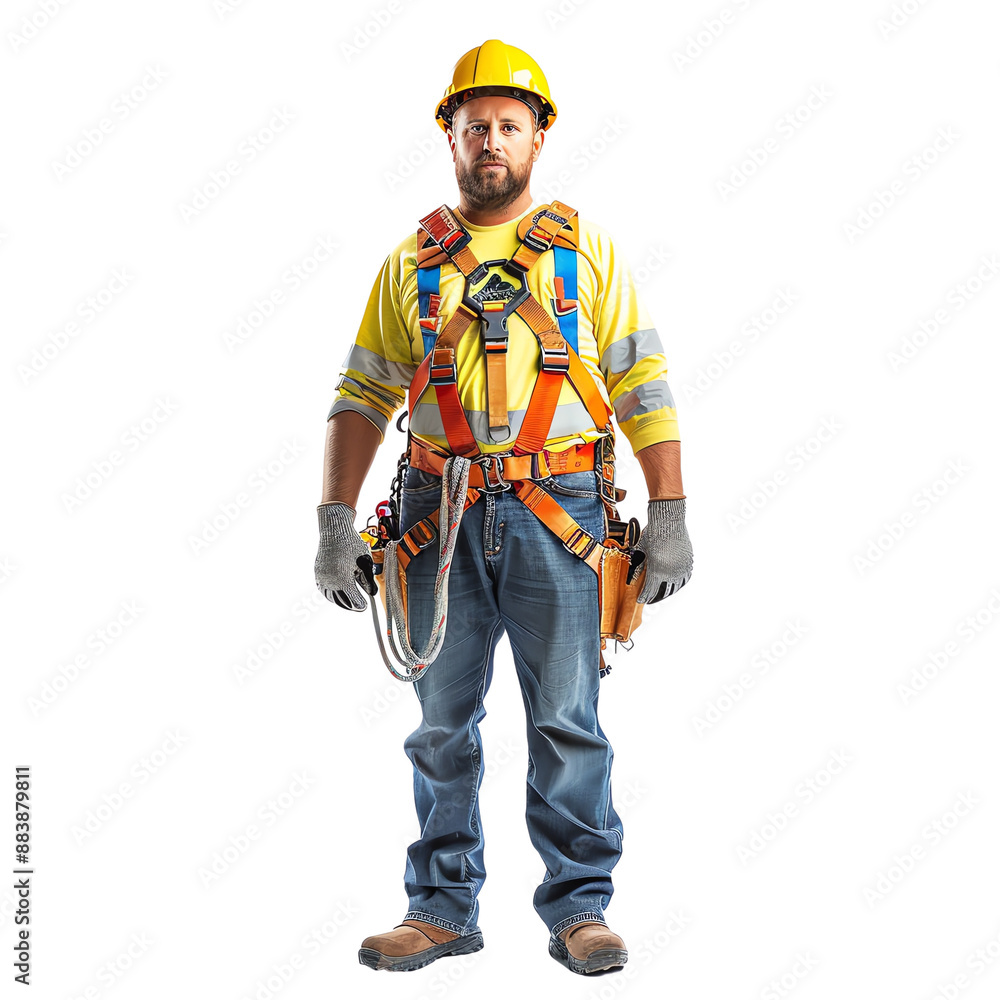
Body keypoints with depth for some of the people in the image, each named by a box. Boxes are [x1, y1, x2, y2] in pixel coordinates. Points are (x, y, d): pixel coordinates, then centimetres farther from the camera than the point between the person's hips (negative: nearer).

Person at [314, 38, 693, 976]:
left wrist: (668, 515, -3)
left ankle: (579, 907, 13)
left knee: (568, 722, 1)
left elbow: (643, 388, 5)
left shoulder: (585, 249, 8)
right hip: (440, 518, 2)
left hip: (558, 511, -2)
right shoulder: (413, 261, 12)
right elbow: (362, 395, 11)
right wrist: (335, 521, 2)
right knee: (441, 724, 8)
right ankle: (443, 907, 19)